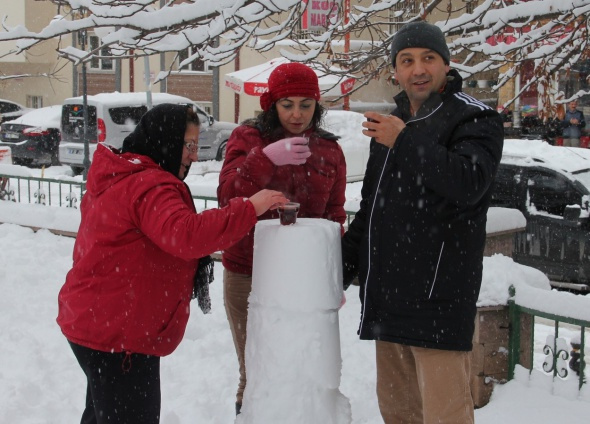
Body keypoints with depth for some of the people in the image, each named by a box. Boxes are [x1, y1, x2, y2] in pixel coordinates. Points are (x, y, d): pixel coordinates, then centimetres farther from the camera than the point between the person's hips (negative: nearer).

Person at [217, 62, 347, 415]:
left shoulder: (329, 150, 7)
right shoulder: (248, 138, 0)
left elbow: (334, 216, 12)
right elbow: (228, 197, -13)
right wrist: (266, 158, -28)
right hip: (248, 276, -1)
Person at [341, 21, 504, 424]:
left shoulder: (476, 119, -3)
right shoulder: (389, 123, 20)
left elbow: (468, 183, -23)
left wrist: (406, 142, -21)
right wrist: (343, 269, 24)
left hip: (438, 297, -7)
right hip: (387, 295, 7)